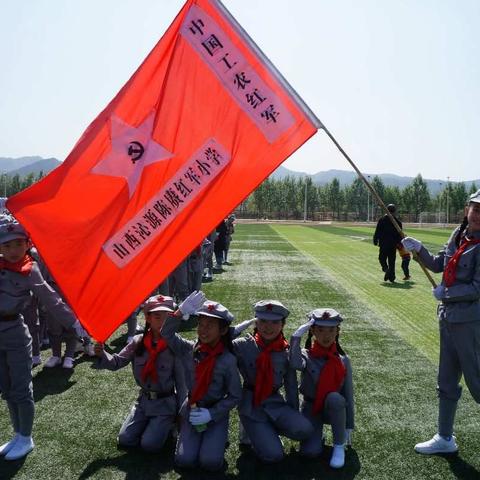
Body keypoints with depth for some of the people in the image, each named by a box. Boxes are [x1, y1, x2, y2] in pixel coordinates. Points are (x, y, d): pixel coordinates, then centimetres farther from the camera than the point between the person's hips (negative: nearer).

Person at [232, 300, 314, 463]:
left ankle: (269, 429, 7)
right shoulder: (243, 346, -8)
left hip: (275, 403, 3)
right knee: (273, 455, -18)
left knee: (305, 430, -23)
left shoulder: (287, 353, -2)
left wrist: (293, 417, 10)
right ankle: (253, 429, 12)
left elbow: (291, 387, 7)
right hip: (251, 405, -3)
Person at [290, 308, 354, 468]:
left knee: (334, 398, -35)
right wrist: (297, 335, -38)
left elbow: (349, 394, -4)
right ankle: (317, 434, 14)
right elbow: (295, 363, -39)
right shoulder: (306, 356, -13)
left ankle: (339, 445, -13)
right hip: (311, 408, -1)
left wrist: (349, 426, -4)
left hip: (335, 409, 1)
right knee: (310, 451, -23)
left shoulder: (343, 360, -7)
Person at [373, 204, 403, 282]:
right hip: (393, 244, 2)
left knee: (382, 258, 9)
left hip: (384, 244, -2)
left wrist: (375, 241, 7)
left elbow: (377, 232, -4)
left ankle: (386, 269, -18)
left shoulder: (382, 220, -4)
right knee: (392, 261, 8)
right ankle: (391, 277, 6)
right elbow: (400, 234, 6)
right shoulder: (397, 222, 2)